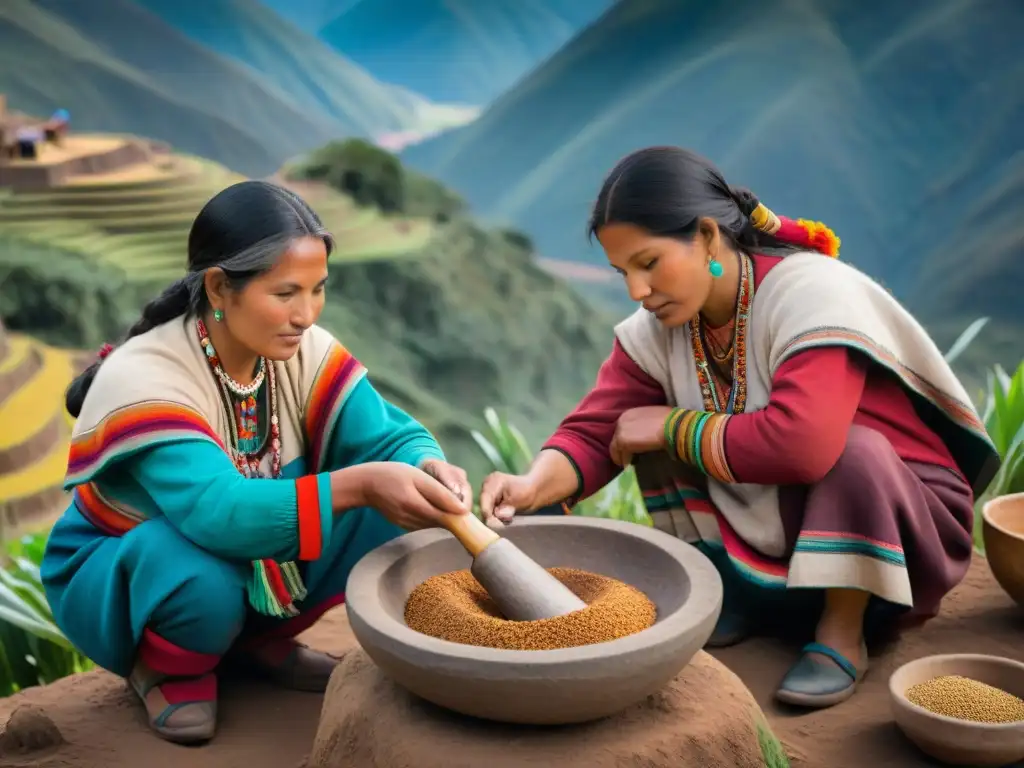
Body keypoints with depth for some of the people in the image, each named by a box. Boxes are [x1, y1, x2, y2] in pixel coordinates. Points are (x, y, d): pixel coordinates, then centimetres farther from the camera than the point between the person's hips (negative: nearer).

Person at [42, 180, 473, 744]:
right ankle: (169, 667, -2)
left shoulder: (303, 350, -14)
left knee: (386, 512, -18)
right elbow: (217, 513, -44)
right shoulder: (142, 378, -31)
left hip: (257, 564, 5)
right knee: (203, 575, -39)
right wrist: (360, 483, -55)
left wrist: (428, 468, -42)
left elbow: (392, 438, -17)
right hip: (121, 576, -5)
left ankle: (260, 641, 5)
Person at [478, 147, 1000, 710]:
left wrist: (672, 426, -27)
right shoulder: (656, 329, -9)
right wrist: (533, 485, -33)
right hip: (768, 534, 6)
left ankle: (842, 635, -15)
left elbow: (801, 442, -42)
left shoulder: (812, 292, -28)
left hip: (897, 522, -5)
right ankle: (730, 593, 2)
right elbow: (594, 431, -12)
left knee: (853, 451, -35)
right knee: (658, 435, -11)